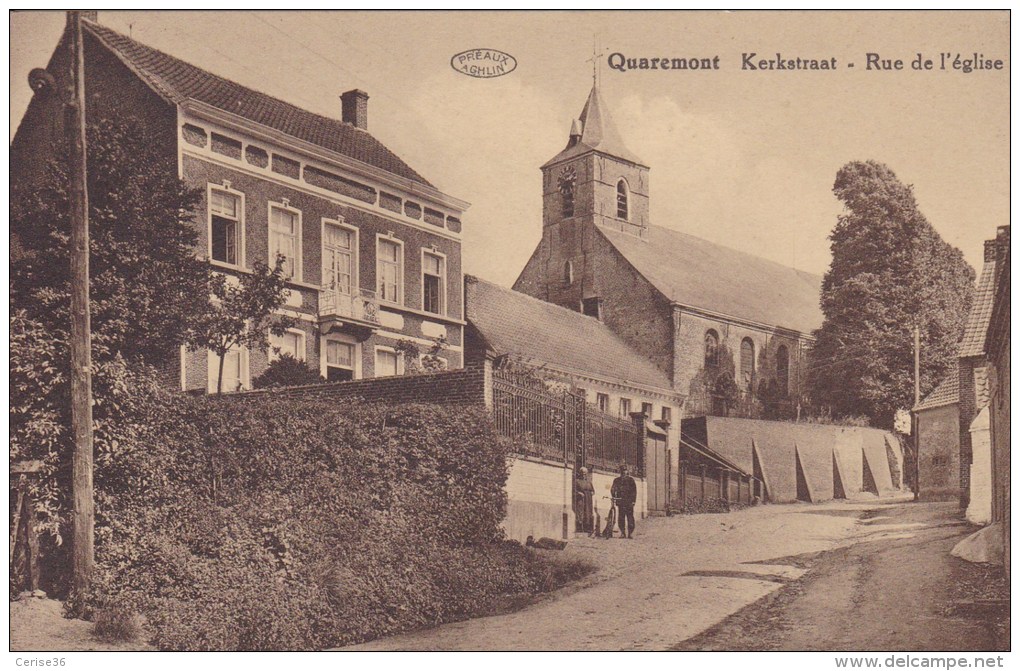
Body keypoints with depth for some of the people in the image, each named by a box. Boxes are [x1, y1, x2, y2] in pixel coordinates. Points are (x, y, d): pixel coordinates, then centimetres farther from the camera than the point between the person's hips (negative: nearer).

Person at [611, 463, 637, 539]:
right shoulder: (617, 480, 16)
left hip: (629, 502, -2)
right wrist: (613, 495, -13)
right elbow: (613, 489, 7)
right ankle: (622, 533, 5)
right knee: (621, 517, 0)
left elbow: (634, 490, 5)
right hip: (620, 502, 2)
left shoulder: (631, 480, 9)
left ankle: (630, 533, -4)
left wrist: (633, 500, -5)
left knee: (630, 517, -6)